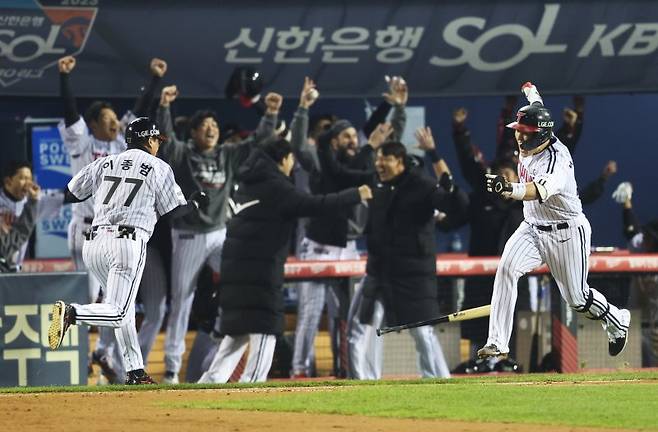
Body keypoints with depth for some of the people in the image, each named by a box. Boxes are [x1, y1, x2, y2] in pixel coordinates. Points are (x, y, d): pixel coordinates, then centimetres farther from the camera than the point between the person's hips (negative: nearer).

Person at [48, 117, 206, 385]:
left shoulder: (105, 164, 15)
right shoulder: (158, 168, 6)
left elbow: (70, 194, 15)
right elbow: (174, 212, 7)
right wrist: (196, 203, 27)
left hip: (94, 244, 6)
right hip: (128, 242, -6)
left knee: (124, 311, 18)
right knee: (118, 314, -12)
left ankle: (136, 372, 14)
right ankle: (71, 313, -37)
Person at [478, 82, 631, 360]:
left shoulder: (557, 159, -31)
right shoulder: (528, 145, -7)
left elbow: (540, 191, -53)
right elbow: (537, 111, 19)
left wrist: (509, 189, -72)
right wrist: (532, 92, 41)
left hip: (566, 234, -7)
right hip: (532, 228, 7)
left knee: (577, 298, 6)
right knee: (506, 269, -21)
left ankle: (617, 321, 41)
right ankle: (498, 343, -23)